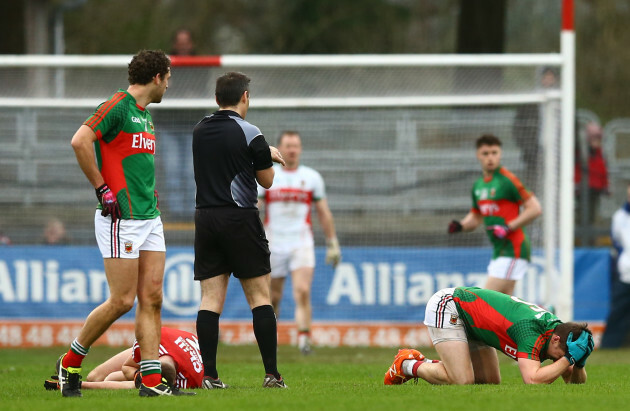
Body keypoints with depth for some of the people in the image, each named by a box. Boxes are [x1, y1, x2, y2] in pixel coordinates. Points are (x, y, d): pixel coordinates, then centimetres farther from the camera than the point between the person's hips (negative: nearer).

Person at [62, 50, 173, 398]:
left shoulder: (145, 115, 18)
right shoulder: (118, 106, -11)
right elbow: (80, 140, -21)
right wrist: (102, 189, -17)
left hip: (149, 217, 9)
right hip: (121, 217, -9)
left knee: (152, 298, 2)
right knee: (122, 300, -8)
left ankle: (151, 380, 1)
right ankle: (70, 362, 8)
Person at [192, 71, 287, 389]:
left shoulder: (200, 130, 8)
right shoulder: (249, 133, -9)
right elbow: (266, 180, -1)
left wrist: (264, 153, 27)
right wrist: (266, 156, 19)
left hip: (205, 218, 5)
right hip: (240, 219, -4)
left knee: (211, 299, 3)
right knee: (259, 296, 1)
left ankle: (209, 374, -4)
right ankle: (271, 373, -2)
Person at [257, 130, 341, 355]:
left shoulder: (312, 177, 5)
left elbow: (324, 213, 11)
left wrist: (332, 244, 10)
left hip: (301, 245, -1)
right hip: (274, 245, 1)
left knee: (303, 292, -18)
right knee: (273, 298, 6)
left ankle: (304, 338, -22)